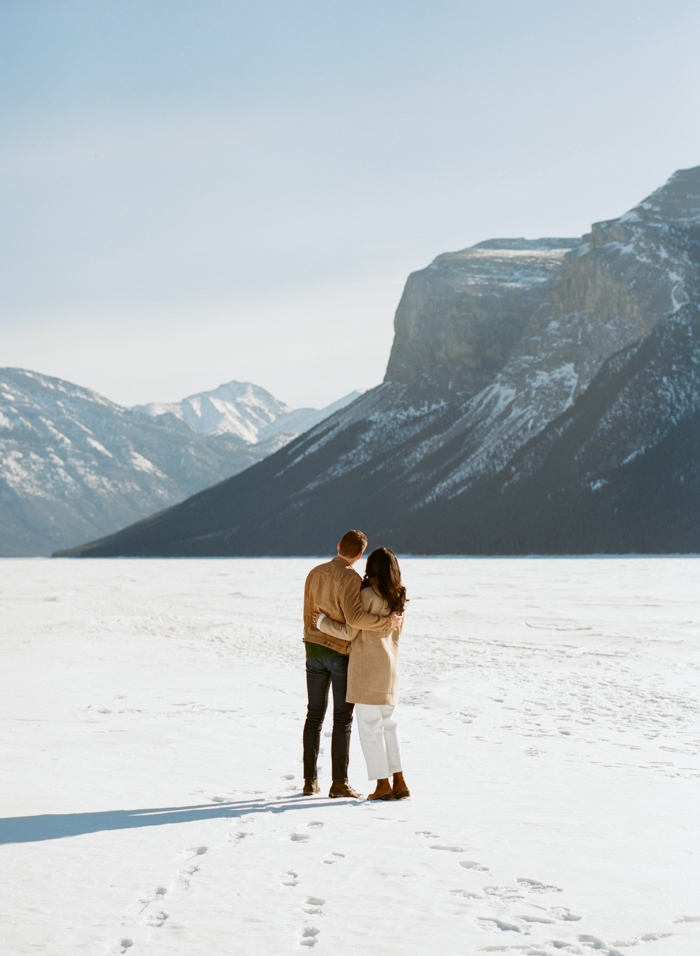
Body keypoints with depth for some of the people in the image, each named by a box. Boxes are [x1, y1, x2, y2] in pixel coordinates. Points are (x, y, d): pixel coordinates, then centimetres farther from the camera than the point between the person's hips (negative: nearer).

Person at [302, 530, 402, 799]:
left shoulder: (315, 573, 5)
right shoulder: (350, 578, -17)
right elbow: (354, 617, -31)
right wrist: (386, 623, -23)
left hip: (314, 649, 6)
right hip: (342, 651, -6)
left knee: (315, 716, 11)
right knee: (343, 719, 0)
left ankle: (310, 780, 13)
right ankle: (339, 782, -1)